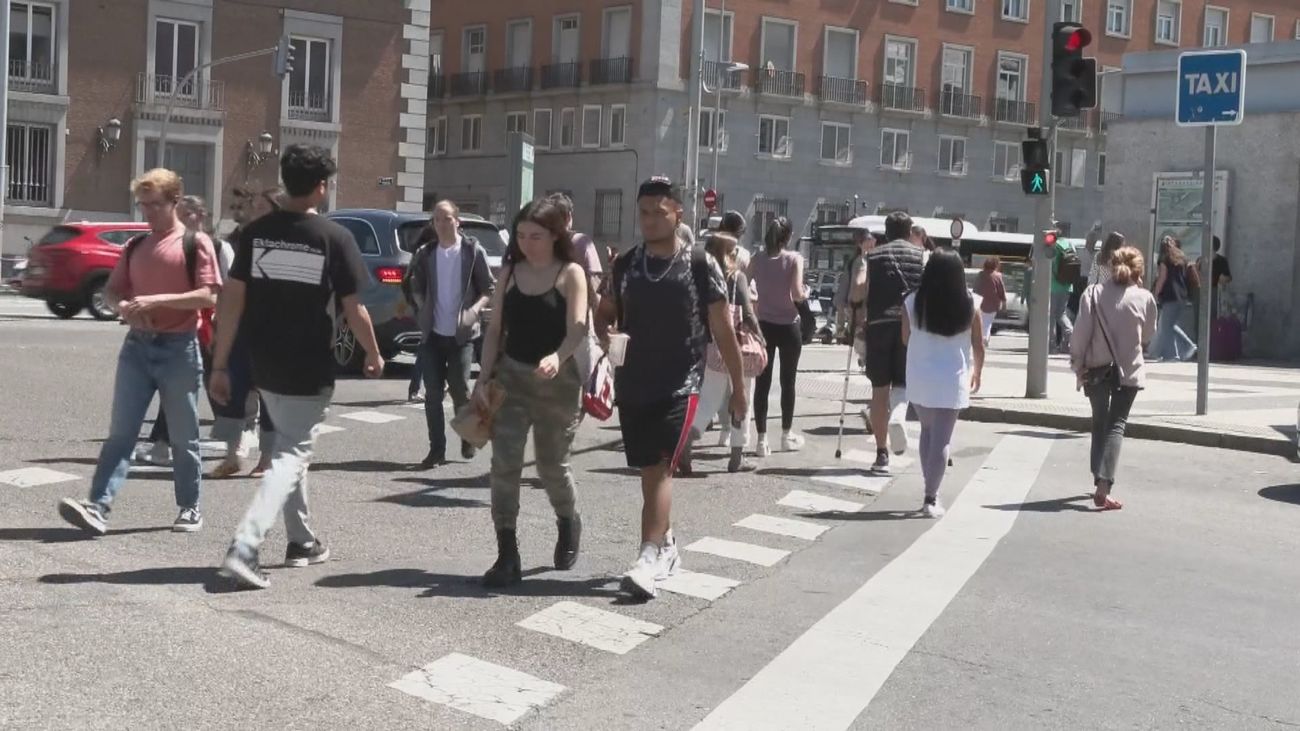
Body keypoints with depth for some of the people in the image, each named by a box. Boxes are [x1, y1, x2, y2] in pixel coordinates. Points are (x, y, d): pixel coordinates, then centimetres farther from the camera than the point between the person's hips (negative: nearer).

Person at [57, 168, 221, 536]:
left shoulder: (195, 243, -4)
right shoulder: (135, 246, 13)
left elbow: (209, 296, -12)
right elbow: (113, 289, 19)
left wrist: (157, 300, -20)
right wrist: (124, 306, -5)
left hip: (179, 348, -4)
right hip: (137, 344, 4)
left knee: (184, 436, 7)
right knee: (120, 432, -3)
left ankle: (190, 508, 19)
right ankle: (98, 507, -9)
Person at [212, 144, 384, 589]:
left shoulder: (255, 233, 0)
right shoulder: (335, 238, -10)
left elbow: (233, 299, -3)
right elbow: (353, 310, -8)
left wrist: (221, 364, 1)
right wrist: (374, 356, 9)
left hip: (265, 366, 5)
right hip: (310, 371, -5)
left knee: (291, 447, 22)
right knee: (291, 455, 1)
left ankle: (302, 542, 32)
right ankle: (244, 548, -15)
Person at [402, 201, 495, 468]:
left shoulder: (472, 250, -3)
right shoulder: (425, 253, 5)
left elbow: (490, 288, -1)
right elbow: (413, 286, 13)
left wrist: (475, 309, -15)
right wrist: (421, 307, -2)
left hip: (461, 334, -3)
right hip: (433, 333, 3)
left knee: (460, 391, 2)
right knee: (433, 393, 2)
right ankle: (437, 450, 8)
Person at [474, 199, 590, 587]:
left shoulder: (571, 274, -6)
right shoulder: (510, 273, 7)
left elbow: (577, 329, -18)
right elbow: (495, 329, 9)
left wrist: (557, 357, -38)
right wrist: (485, 377, 1)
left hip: (556, 380, -3)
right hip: (511, 377, 3)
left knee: (552, 466, 9)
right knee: (504, 464, -7)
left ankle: (568, 524, 40)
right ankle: (507, 555, -3)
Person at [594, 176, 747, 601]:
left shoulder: (699, 266, -4)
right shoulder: (625, 264, 7)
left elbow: (723, 331, -1)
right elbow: (604, 314, 18)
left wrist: (738, 388, 0)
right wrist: (607, 336, -6)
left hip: (681, 386, -5)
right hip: (632, 386, 5)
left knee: (661, 469, -16)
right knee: (649, 472, 13)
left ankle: (648, 560, -22)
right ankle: (666, 548, 30)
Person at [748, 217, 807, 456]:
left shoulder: (757, 259, -1)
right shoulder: (794, 259, -9)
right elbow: (797, 294, -17)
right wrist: (805, 294, 4)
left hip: (763, 325, 2)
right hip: (788, 326, -2)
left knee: (762, 383, 3)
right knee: (788, 381, 13)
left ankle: (762, 439, 0)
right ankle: (787, 434, 23)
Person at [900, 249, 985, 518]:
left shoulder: (912, 302, -7)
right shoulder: (970, 305, -7)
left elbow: (906, 340, 5)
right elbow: (978, 345, 2)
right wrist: (977, 374, 19)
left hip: (919, 379, 2)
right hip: (952, 380, -2)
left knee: (927, 431, 21)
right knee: (941, 440, 3)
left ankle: (931, 491, 22)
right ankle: (931, 499, 2)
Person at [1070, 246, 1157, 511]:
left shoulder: (1093, 293, -6)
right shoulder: (1144, 298, -6)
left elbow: (1081, 332, -8)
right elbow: (1148, 336, 7)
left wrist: (1077, 364, -1)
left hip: (1096, 368, 2)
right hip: (1128, 370, -2)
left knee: (1099, 422, 17)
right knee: (1116, 425, -1)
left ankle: (1099, 480, 25)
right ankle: (1103, 487, -15)